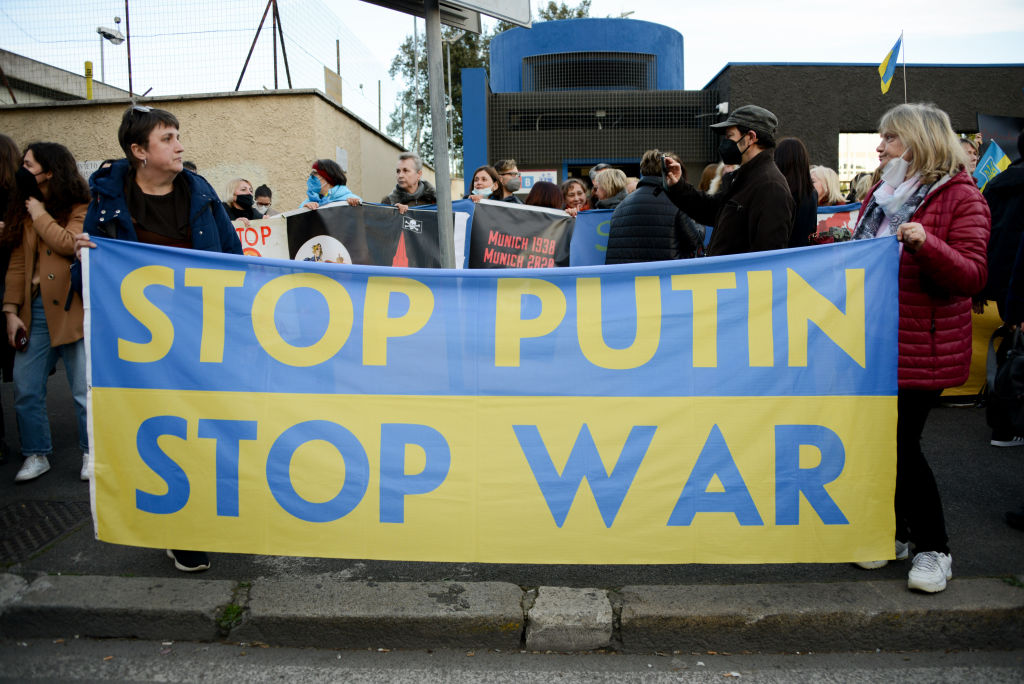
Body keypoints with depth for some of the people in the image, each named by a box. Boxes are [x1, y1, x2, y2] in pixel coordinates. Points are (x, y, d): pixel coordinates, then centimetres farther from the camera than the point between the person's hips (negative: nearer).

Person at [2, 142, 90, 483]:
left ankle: (92, 453, 16)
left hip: (73, 310, -5)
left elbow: (70, 244, -22)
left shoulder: (80, 208, -2)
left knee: (85, 389, 1)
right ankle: (36, 455, 20)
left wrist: (41, 215, -7)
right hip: (35, 311, 6)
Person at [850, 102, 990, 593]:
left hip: (923, 346, -7)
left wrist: (926, 244, -31)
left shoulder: (960, 197, -7)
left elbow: (972, 276, -16)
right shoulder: (882, 194, 15)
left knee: (901, 443, -6)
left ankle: (933, 549, 12)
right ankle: (896, 531, 27)